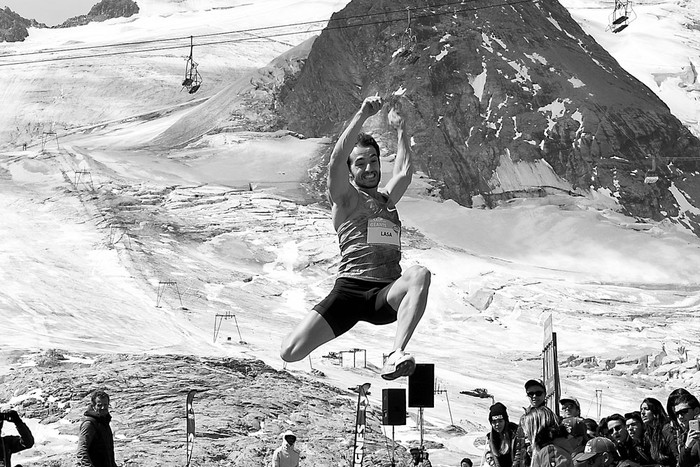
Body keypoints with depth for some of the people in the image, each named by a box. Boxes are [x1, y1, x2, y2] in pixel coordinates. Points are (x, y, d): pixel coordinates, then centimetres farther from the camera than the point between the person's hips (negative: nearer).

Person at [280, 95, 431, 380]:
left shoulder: (387, 200, 25)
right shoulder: (345, 199, 7)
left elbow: (405, 171, 14)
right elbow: (335, 161, -9)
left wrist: (400, 128, 16)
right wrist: (362, 116, -14)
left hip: (385, 296, 3)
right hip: (349, 290, -3)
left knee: (419, 275, -34)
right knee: (290, 353, -18)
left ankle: (396, 356, -43)